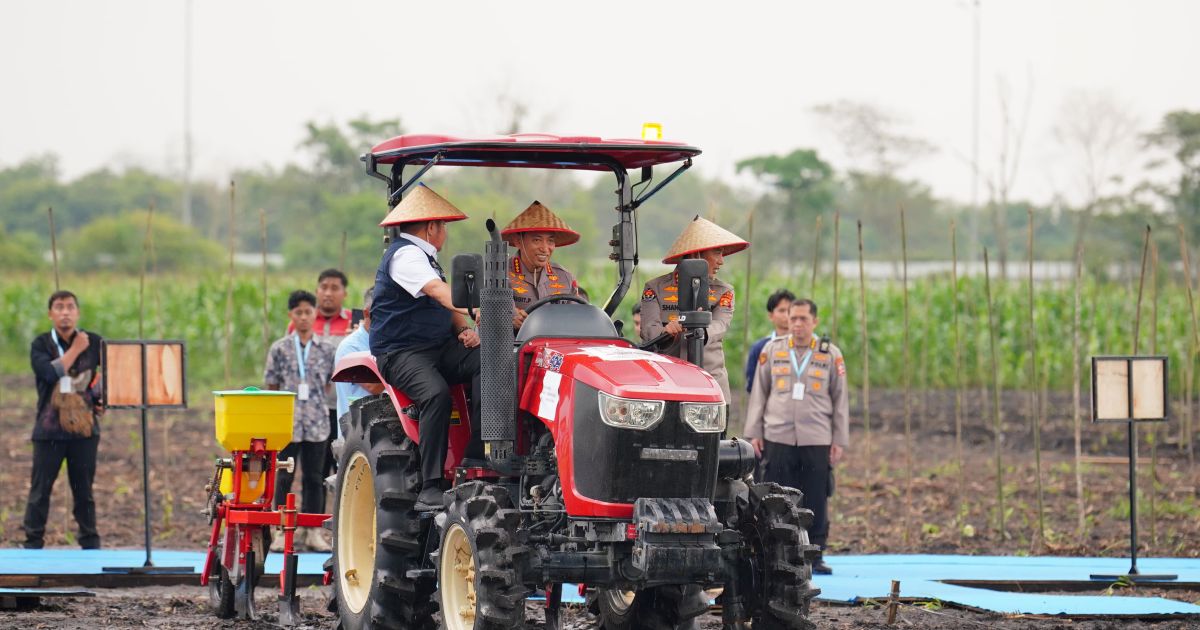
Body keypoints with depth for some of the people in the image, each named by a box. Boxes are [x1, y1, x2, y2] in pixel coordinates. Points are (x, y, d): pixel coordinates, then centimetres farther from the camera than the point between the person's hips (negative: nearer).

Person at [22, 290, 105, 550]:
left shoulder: (94, 343, 4)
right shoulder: (41, 344, -1)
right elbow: (50, 372, -19)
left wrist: (104, 399, 4)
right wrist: (75, 350, -12)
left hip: (84, 428, 1)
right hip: (49, 429, -1)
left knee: (84, 489, 7)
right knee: (40, 488, 0)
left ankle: (90, 542, 13)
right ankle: (33, 543, 3)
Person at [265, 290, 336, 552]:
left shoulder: (326, 350, 6)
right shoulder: (280, 349, 3)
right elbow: (271, 386, 5)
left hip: (317, 423, 1)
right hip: (287, 422, -1)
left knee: (314, 477, 5)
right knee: (284, 477, 0)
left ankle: (313, 531, 11)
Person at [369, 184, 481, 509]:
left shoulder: (425, 256, 24)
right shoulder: (405, 255, -9)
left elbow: (449, 306, 24)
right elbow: (439, 292, -26)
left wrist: (464, 329, 1)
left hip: (440, 347, 8)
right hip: (401, 352, -8)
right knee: (436, 393, -36)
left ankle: (475, 462, -28)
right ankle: (430, 488, -32)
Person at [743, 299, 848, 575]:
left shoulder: (830, 355, 8)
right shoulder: (772, 350, 9)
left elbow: (840, 400, 10)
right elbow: (758, 393, 12)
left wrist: (840, 440, 5)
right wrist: (754, 432, 6)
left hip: (817, 440, 0)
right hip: (778, 438, 0)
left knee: (816, 501, 0)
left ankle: (815, 556, 8)